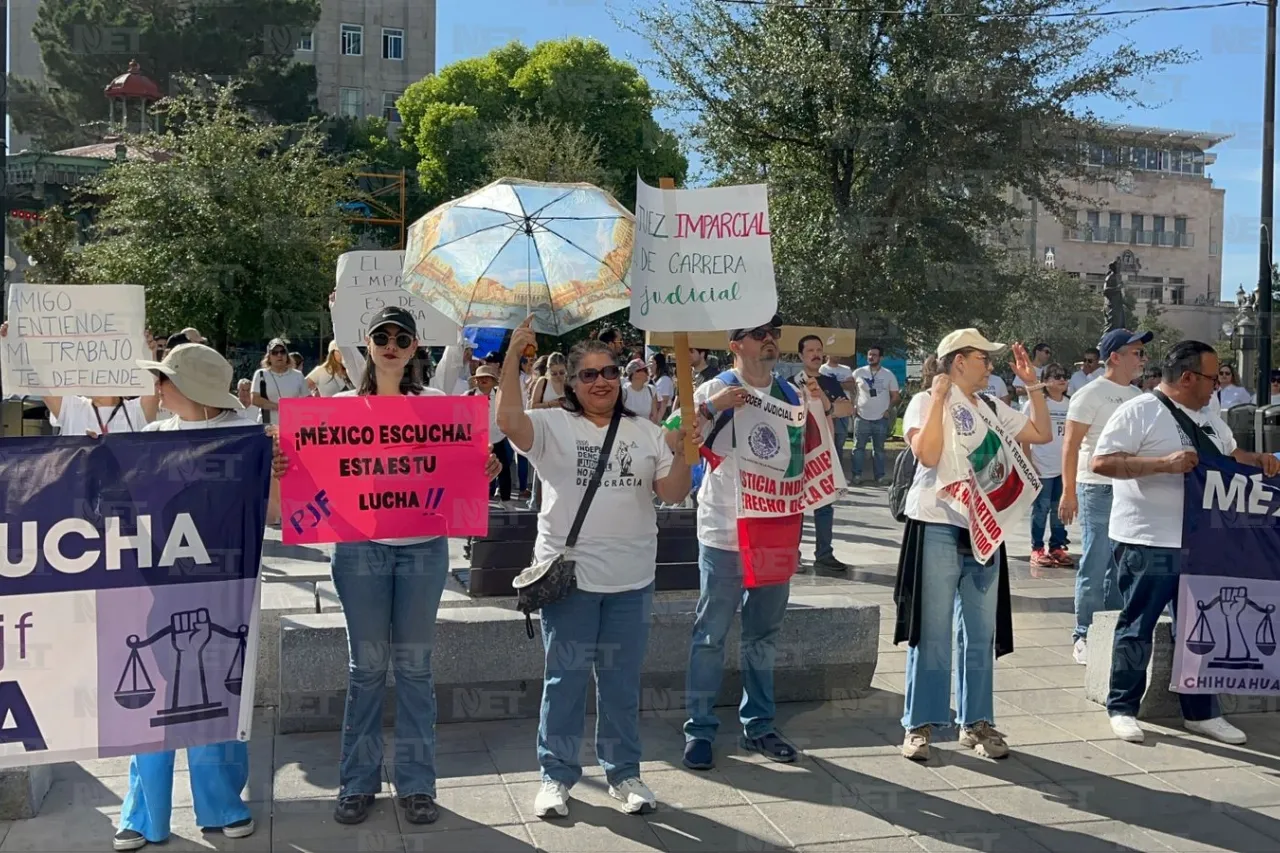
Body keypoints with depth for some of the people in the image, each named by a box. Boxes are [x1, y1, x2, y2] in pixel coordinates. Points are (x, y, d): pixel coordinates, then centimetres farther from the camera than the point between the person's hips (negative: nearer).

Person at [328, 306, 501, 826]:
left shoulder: (436, 404, 4)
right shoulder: (343, 405, 5)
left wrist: (484, 473, -20)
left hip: (423, 547, 0)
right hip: (360, 546, 0)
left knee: (414, 666, 7)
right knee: (366, 666, 7)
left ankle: (417, 783, 18)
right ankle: (357, 782, 21)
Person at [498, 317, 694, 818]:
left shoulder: (646, 433, 7)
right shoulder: (554, 425, -2)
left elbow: (673, 494, 2)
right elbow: (509, 421, -22)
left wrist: (680, 453, -16)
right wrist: (513, 356, -26)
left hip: (632, 580, 3)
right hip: (569, 575, -3)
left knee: (622, 681, 13)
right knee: (565, 679, 7)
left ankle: (623, 772, 27)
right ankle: (557, 775, 20)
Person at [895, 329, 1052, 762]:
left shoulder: (992, 408, 14)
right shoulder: (926, 402, -5)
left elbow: (1042, 433, 18)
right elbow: (927, 454, -21)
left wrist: (1032, 385, 11)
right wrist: (939, 397, -19)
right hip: (938, 528, -6)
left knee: (982, 633, 10)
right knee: (932, 632, -1)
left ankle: (976, 722, 20)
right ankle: (921, 724, 8)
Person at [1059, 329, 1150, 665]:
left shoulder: (1137, 396, 14)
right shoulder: (1091, 395, -7)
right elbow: (1071, 444, -10)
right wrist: (1068, 492, -14)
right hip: (1098, 489, -7)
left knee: (1121, 566, 12)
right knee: (1095, 567, -3)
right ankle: (1084, 636, 6)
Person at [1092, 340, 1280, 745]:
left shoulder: (1208, 418, 15)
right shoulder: (1139, 412, -11)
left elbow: (1230, 454, 30)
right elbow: (1101, 462, -17)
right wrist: (1164, 462, -24)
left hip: (1198, 544, 8)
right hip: (1147, 544, -8)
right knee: (1137, 628, 4)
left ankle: (1200, 712, 26)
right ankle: (1122, 708, 16)